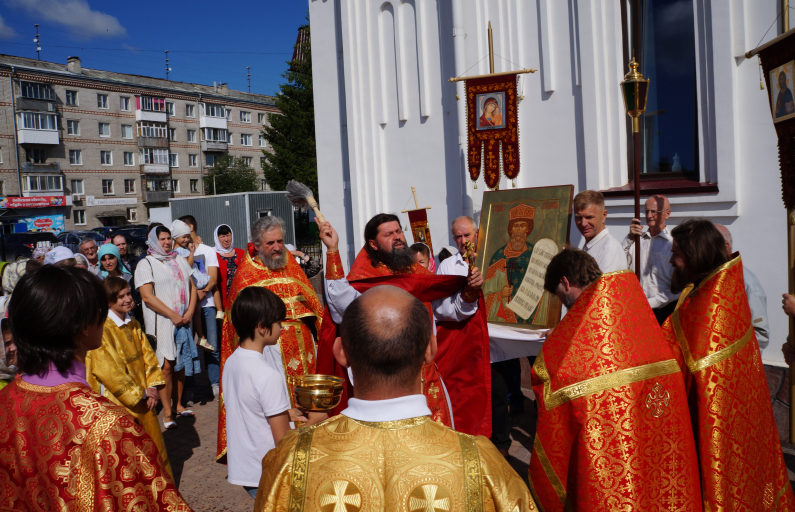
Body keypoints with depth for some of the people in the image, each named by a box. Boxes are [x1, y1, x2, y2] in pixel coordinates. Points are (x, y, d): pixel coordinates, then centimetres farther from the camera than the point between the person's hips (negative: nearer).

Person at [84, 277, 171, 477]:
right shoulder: (103, 329, -17)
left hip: (144, 399, 7)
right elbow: (109, 370, -19)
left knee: (154, 446, 16)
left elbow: (148, 355, 8)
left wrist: (152, 386, -6)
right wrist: (140, 393, -14)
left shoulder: (133, 325, 7)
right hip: (120, 401, -7)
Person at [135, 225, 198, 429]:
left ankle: (178, 404, 22)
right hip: (161, 322, -5)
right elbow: (147, 297, -11)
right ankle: (167, 412, 3)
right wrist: (173, 315, -14)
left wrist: (189, 312, -4)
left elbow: (192, 287, 12)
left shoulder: (180, 260, 14)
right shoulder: (145, 264, -2)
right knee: (166, 366, -5)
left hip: (183, 320, 5)